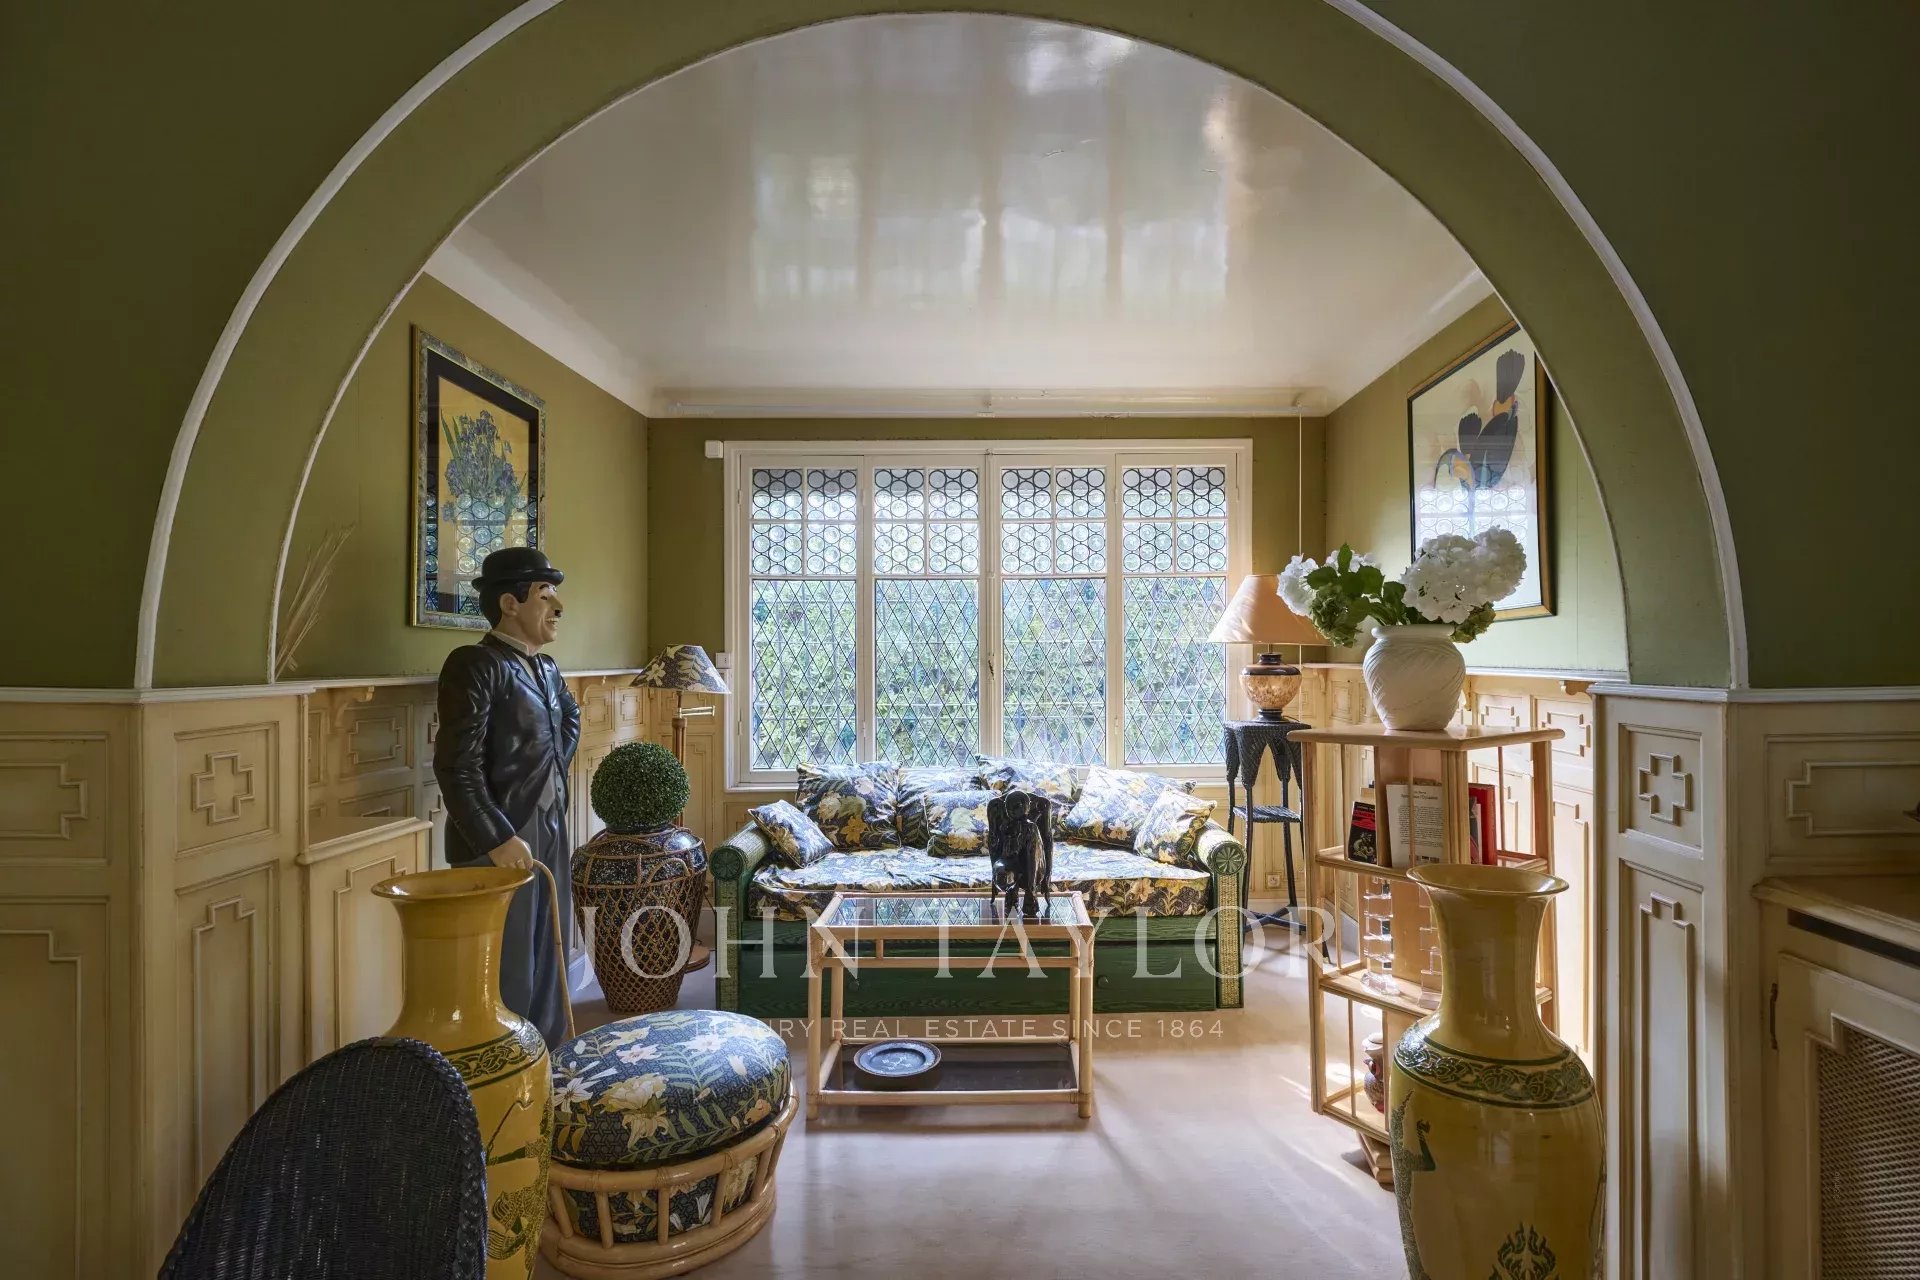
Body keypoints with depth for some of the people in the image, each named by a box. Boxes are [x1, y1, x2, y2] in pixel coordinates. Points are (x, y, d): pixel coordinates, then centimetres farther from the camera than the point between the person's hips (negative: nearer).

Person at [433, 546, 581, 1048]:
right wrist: (496, 838, -23)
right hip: (501, 842, -8)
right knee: (506, 973, -1)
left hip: (550, 835, 8)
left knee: (546, 964, 16)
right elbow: (457, 767, -20)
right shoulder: (474, 664, -13)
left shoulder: (547, 667, 12)